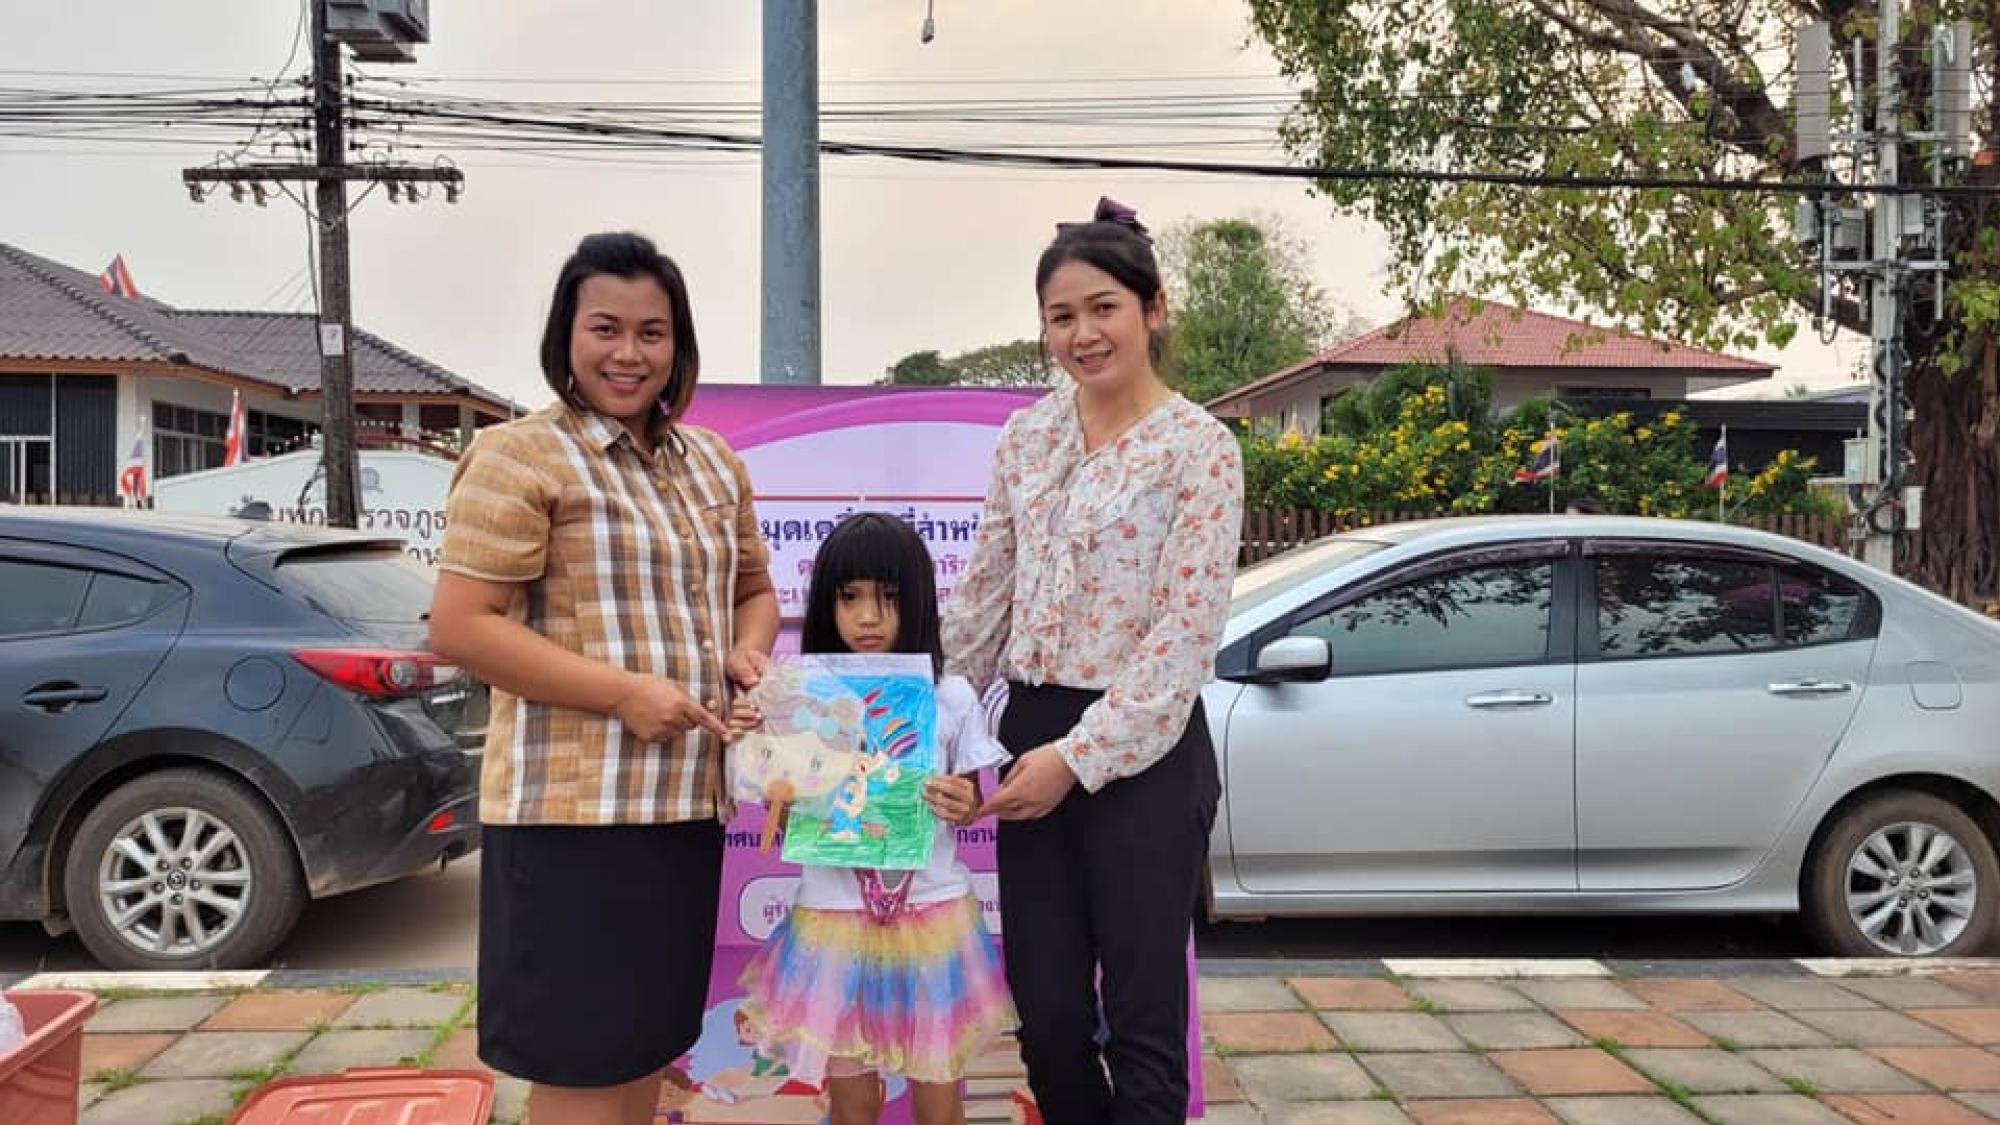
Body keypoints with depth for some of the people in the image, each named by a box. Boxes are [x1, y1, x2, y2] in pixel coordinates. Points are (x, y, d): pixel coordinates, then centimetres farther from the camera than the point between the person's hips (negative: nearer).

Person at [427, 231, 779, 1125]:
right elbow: (458, 626, -13)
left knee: (648, 1045, 17)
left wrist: (748, 652, 1)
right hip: (573, 809, -7)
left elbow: (752, 588, 25)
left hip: (691, 802, 7)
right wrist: (623, 691, -20)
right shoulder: (520, 458, -8)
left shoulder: (715, 464, 14)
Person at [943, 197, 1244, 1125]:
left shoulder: (1200, 448, -9)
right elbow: (984, 594, 12)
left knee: (1141, 1017, 6)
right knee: (1045, 1011, 11)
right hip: (1031, 741, 5)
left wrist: (1080, 757, -16)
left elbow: (1185, 635, -14)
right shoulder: (1025, 438, 7)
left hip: (1143, 753, -5)